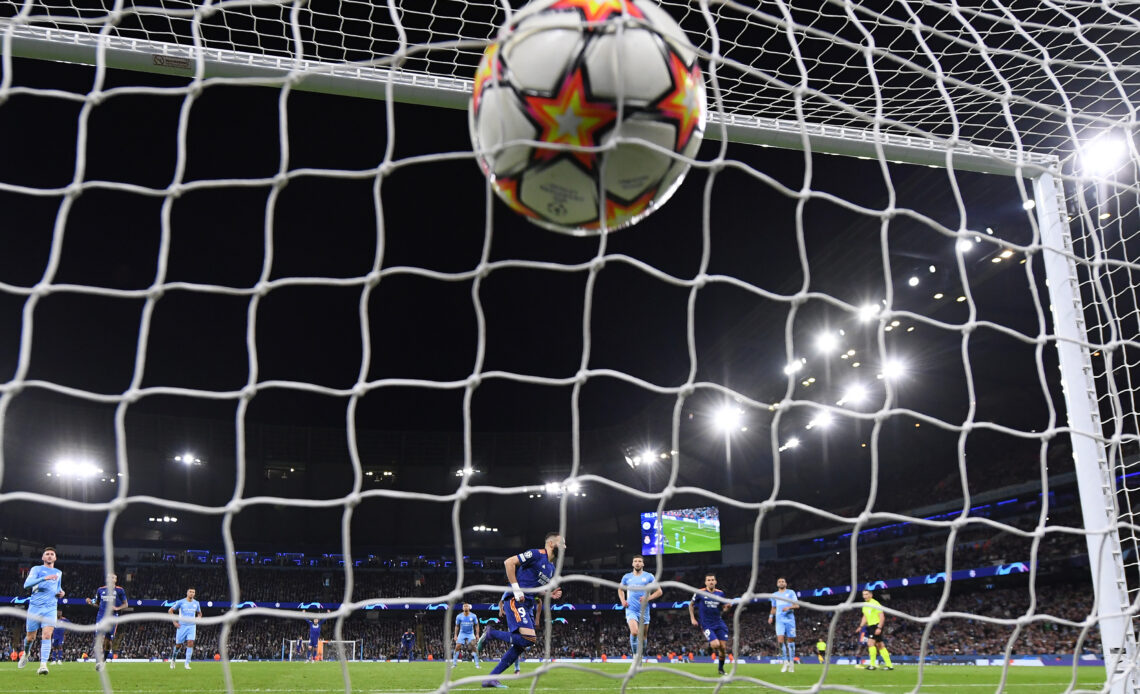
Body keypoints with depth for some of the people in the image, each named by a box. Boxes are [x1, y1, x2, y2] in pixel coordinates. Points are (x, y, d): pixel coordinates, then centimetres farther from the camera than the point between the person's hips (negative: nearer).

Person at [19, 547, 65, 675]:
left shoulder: (58, 572, 19)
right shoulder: (37, 569, 4)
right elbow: (27, 584, -14)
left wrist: (61, 592, 11)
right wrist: (44, 578, -28)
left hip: (51, 608, 2)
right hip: (35, 607, -2)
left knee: (46, 635, -15)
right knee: (31, 637, 8)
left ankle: (43, 665, -23)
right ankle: (25, 654, 41)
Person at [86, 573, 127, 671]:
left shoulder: (119, 590, 3)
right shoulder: (100, 589, 10)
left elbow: (125, 604, 7)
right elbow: (97, 603, 19)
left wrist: (117, 608, -11)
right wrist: (91, 602, -2)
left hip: (112, 617, -1)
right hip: (101, 616, 1)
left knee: (109, 639, 2)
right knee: (99, 638, -16)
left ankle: (109, 654, 30)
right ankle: (99, 661, -24)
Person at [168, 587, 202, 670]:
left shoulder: (196, 603, 7)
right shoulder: (181, 602, -4)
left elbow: (199, 613, 23)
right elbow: (170, 611, 3)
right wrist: (174, 621, -4)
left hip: (192, 626, 2)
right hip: (182, 626, -2)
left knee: (190, 643, -12)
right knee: (178, 644, 4)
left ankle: (187, 663, -7)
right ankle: (173, 660, 31)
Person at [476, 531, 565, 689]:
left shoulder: (552, 568, 20)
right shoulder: (537, 554, -8)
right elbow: (509, 562, -13)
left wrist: (551, 595, 8)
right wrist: (516, 589, -16)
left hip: (528, 606, 10)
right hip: (516, 602, -9)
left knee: (521, 645, 5)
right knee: (529, 639, -21)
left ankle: (491, 678, 11)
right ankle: (490, 633, -4)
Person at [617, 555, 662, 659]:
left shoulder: (649, 576, 4)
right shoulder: (626, 577, 9)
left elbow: (659, 591, 5)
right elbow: (620, 589, 26)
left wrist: (648, 598, -11)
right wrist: (622, 600, 7)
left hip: (644, 611, 1)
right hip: (631, 610, -1)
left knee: (643, 636, 6)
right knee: (634, 632, -22)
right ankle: (635, 654, -4)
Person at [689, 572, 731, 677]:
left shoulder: (720, 593, 5)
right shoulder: (700, 593, -4)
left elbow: (723, 609, 14)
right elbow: (691, 604, 10)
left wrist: (727, 606, -8)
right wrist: (692, 618, 2)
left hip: (719, 623, 4)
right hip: (706, 624, -4)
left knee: (723, 647, 0)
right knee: (716, 644, -23)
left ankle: (721, 669, 21)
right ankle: (712, 647, 15)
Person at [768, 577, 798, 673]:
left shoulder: (791, 592, 7)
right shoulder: (774, 595, 17)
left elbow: (797, 605, 0)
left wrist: (789, 607, -18)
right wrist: (771, 616, 9)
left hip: (789, 619, -2)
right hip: (779, 620, 2)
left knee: (790, 640, -1)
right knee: (780, 640, -14)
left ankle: (791, 662, 9)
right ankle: (785, 662, -6)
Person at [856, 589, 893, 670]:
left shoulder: (875, 604, -14)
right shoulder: (865, 605, 13)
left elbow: (882, 616, -17)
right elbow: (865, 617, 23)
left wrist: (879, 628, -24)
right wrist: (861, 626, 11)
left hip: (877, 625, -9)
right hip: (870, 626, 9)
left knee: (870, 643, -17)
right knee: (880, 645, 9)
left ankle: (872, 664, -14)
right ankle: (889, 665, 14)